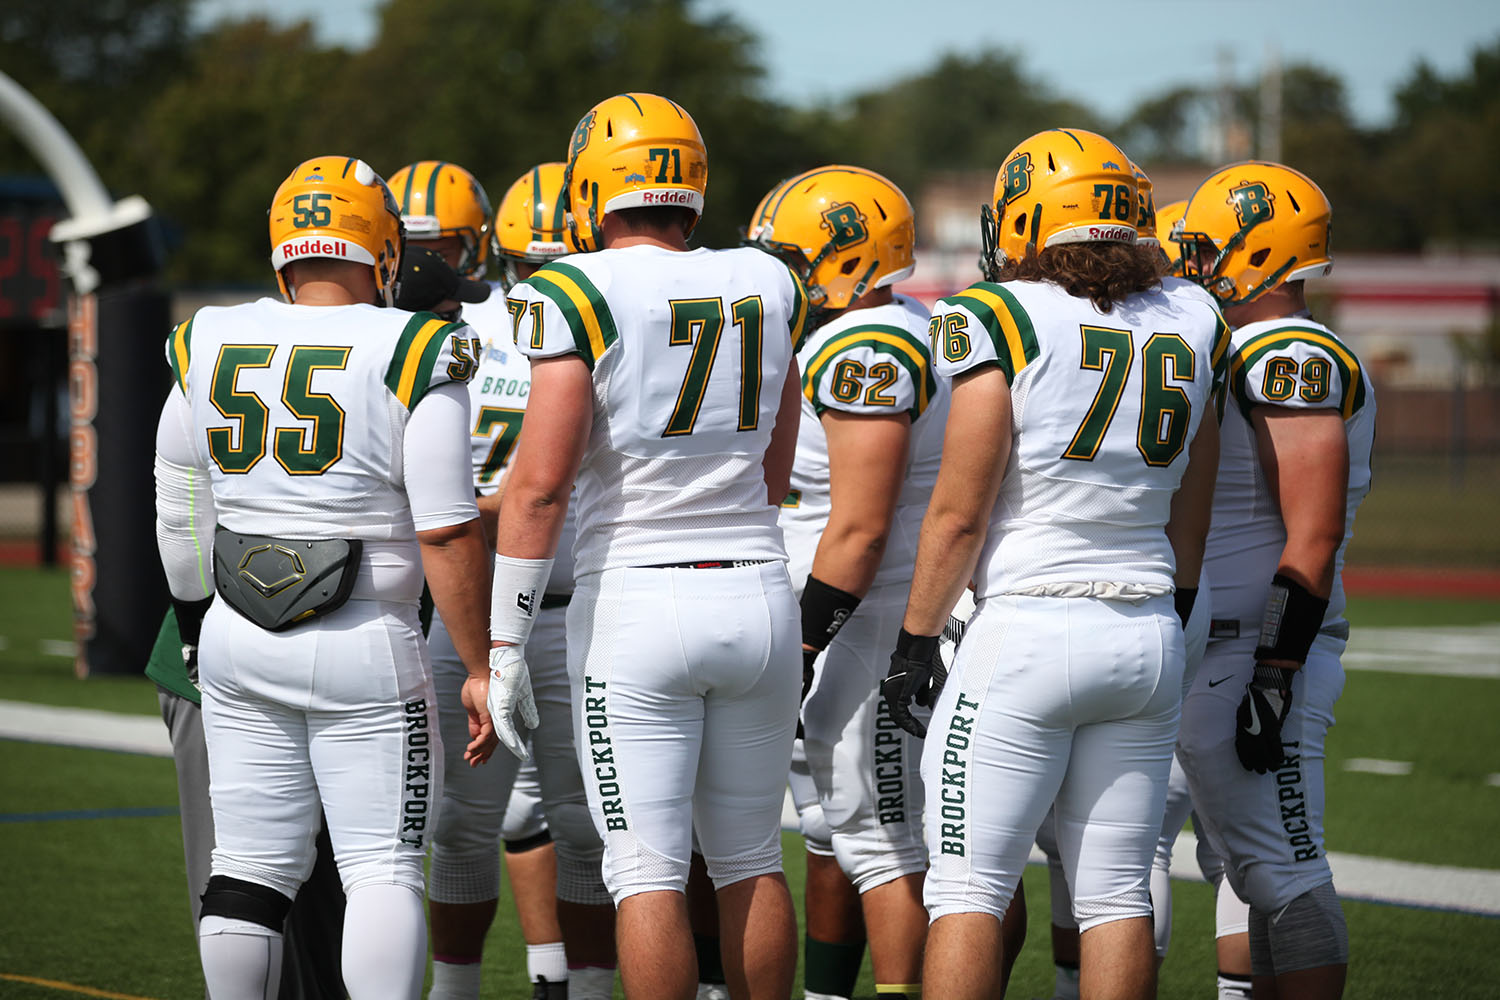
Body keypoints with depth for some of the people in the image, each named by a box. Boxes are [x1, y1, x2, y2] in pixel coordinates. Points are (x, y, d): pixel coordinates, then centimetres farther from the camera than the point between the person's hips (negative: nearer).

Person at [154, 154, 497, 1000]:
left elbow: (182, 522, 15)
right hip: (366, 648, -4)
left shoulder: (209, 353, 4)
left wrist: (198, 614, 30)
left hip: (240, 646, 4)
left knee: (252, 867, 9)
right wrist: (481, 668, -5)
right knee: (385, 868, 1)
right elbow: (449, 535, -12)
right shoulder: (413, 365, -11)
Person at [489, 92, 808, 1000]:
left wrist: (506, 644, -10)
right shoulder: (766, 287, 7)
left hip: (635, 601, -4)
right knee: (750, 861, 15)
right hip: (760, 596, 5)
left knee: (649, 872, -2)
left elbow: (540, 482, -14)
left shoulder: (580, 294, -9)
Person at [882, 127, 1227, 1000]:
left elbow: (959, 514, -9)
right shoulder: (1191, 328, 8)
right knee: (1116, 893, 9)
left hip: (1027, 631, -5)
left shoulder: (1004, 320, -9)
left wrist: (917, 640, -1)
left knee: (968, 887, 0)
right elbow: (1191, 521, 15)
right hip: (1148, 633, 5)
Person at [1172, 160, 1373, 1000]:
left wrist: (1275, 677, -23)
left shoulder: (1293, 360, -14)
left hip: (1258, 655, -10)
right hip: (1219, 653, 10)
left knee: (1284, 875, -9)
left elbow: (1314, 533, -20)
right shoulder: (1243, 356, 17)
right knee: (1264, 874, 12)